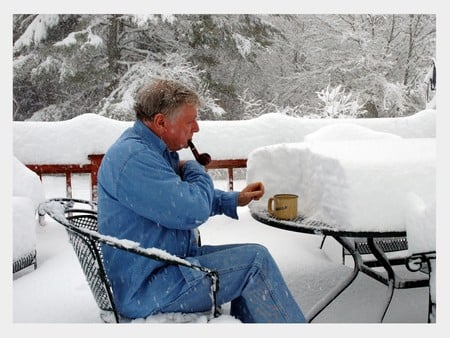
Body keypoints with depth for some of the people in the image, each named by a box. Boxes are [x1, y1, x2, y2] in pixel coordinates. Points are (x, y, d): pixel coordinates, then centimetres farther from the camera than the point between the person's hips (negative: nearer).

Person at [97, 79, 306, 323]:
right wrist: (195, 169, -7)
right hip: (146, 290, -10)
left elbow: (183, 199, 25)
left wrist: (234, 199, 14)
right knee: (255, 259, -13)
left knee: (249, 264, 10)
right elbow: (193, 212, -28)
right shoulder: (134, 158, -24)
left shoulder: (153, 149, 10)